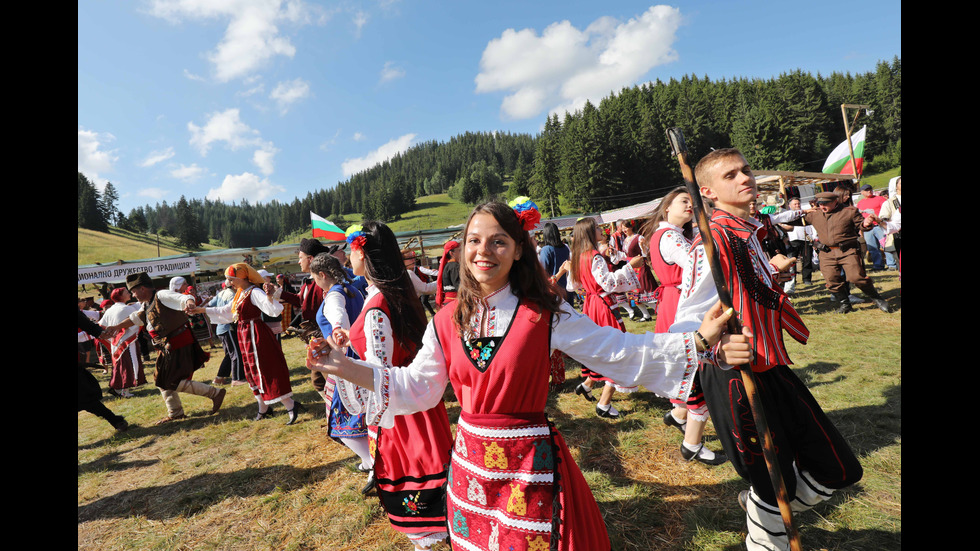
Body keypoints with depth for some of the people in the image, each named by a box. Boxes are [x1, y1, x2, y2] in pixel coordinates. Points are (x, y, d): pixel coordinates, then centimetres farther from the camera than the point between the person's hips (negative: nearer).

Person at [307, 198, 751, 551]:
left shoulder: (544, 314, -14)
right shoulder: (447, 321, -4)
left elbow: (620, 351, -11)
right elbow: (416, 386, 3)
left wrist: (698, 343, -20)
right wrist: (348, 369, -1)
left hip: (529, 460, -3)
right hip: (470, 458, 4)